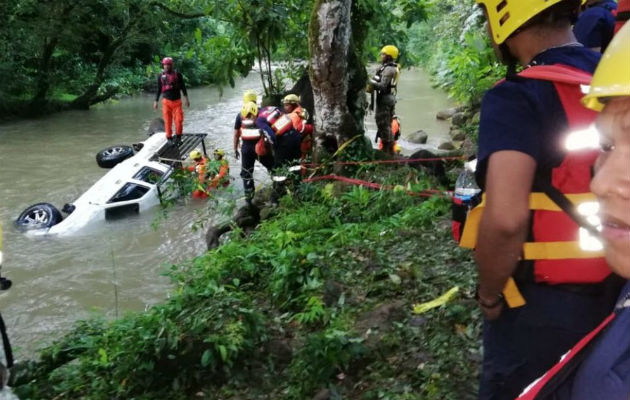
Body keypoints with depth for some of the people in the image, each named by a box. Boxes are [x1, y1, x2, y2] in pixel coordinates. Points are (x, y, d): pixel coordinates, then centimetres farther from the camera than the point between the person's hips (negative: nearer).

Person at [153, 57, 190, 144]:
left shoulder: (177, 75, 3)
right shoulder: (161, 76, 6)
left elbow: (183, 87, 7)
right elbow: (158, 89, 13)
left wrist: (186, 99, 3)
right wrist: (156, 101, 11)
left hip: (177, 101, -1)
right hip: (166, 101, 1)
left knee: (179, 120, -7)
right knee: (167, 121, 0)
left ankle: (178, 136, 11)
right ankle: (169, 138, 10)